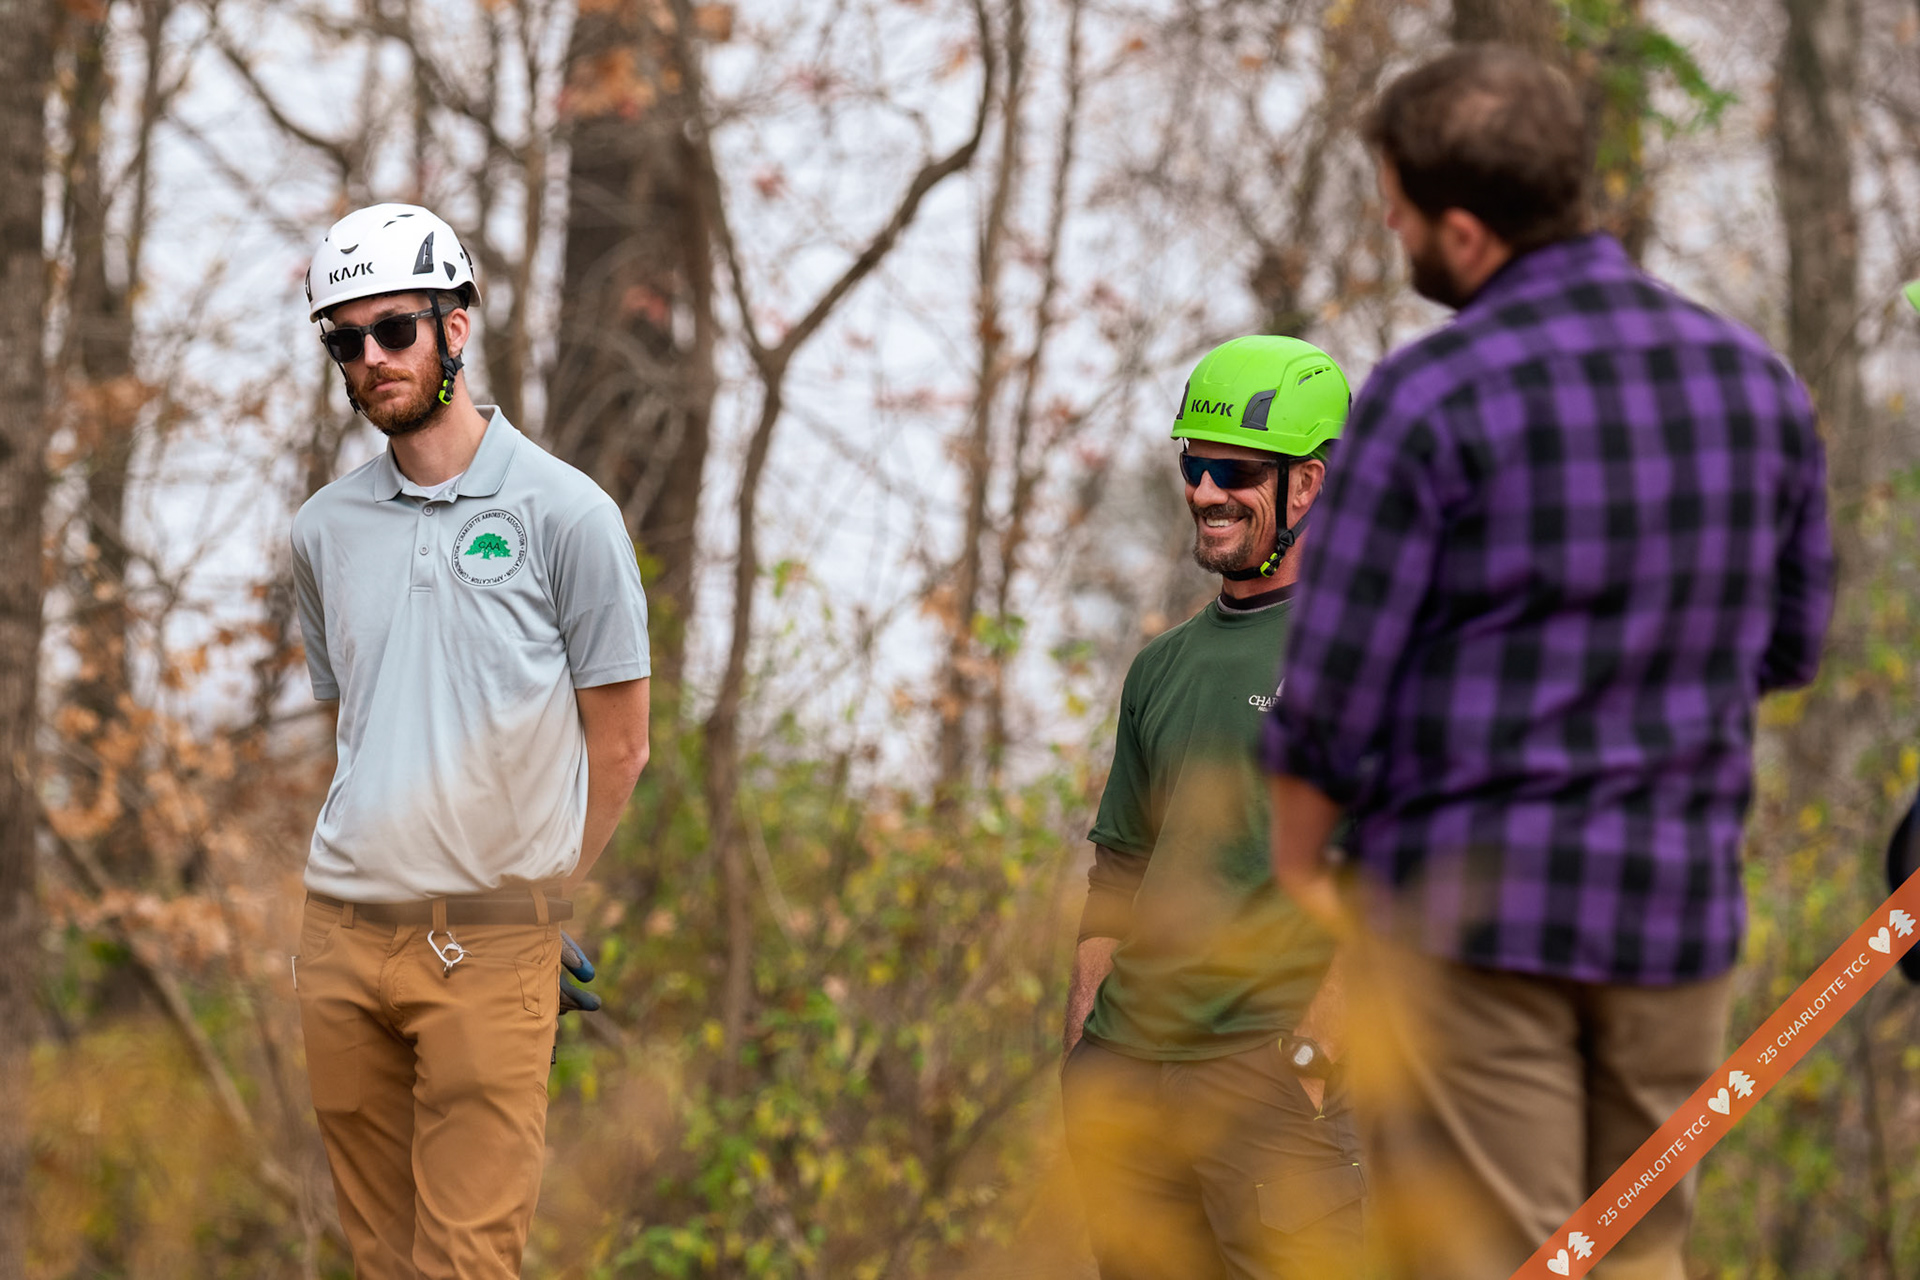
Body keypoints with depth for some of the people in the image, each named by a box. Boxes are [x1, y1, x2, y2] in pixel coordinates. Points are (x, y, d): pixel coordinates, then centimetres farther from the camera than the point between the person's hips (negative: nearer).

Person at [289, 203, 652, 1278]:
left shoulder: (565, 513, -3)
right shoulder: (324, 530, 11)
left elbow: (617, 748, 1)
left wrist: (541, 893, 4)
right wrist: (370, 874, 12)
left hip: (491, 946, -5)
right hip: (343, 934, 5)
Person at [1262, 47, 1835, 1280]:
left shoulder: (1428, 401, -15)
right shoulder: (1754, 379, 3)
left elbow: (1334, 688, -11)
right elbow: (1786, 640, 15)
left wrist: (1297, 876, 4)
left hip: (1470, 907, -5)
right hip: (1674, 905, 5)